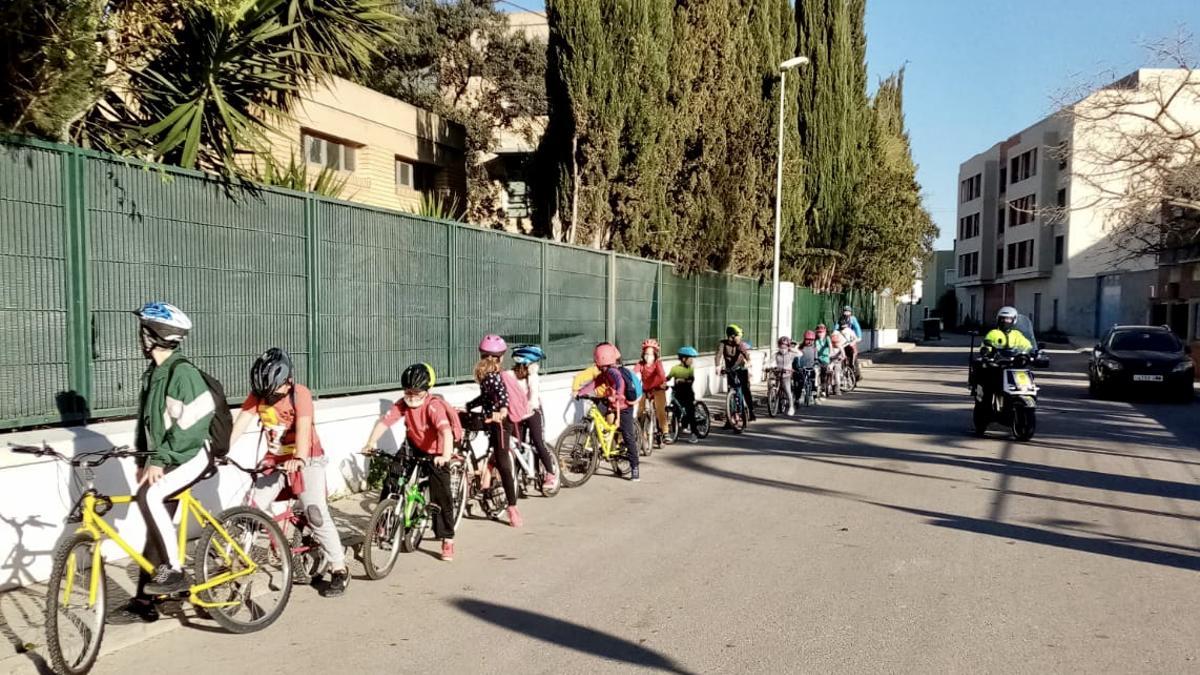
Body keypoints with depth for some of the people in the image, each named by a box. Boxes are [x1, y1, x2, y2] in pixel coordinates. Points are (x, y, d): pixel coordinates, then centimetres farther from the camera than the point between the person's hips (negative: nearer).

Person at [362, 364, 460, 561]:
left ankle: (447, 540, 6)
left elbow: (446, 431, -45)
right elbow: (384, 421, -27)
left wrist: (446, 455, -60)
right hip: (414, 449, 4)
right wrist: (371, 443, -43)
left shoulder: (434, 406, -32)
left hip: (436, 453, -4)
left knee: (441, 495, -6)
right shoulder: (402, 404, -18)